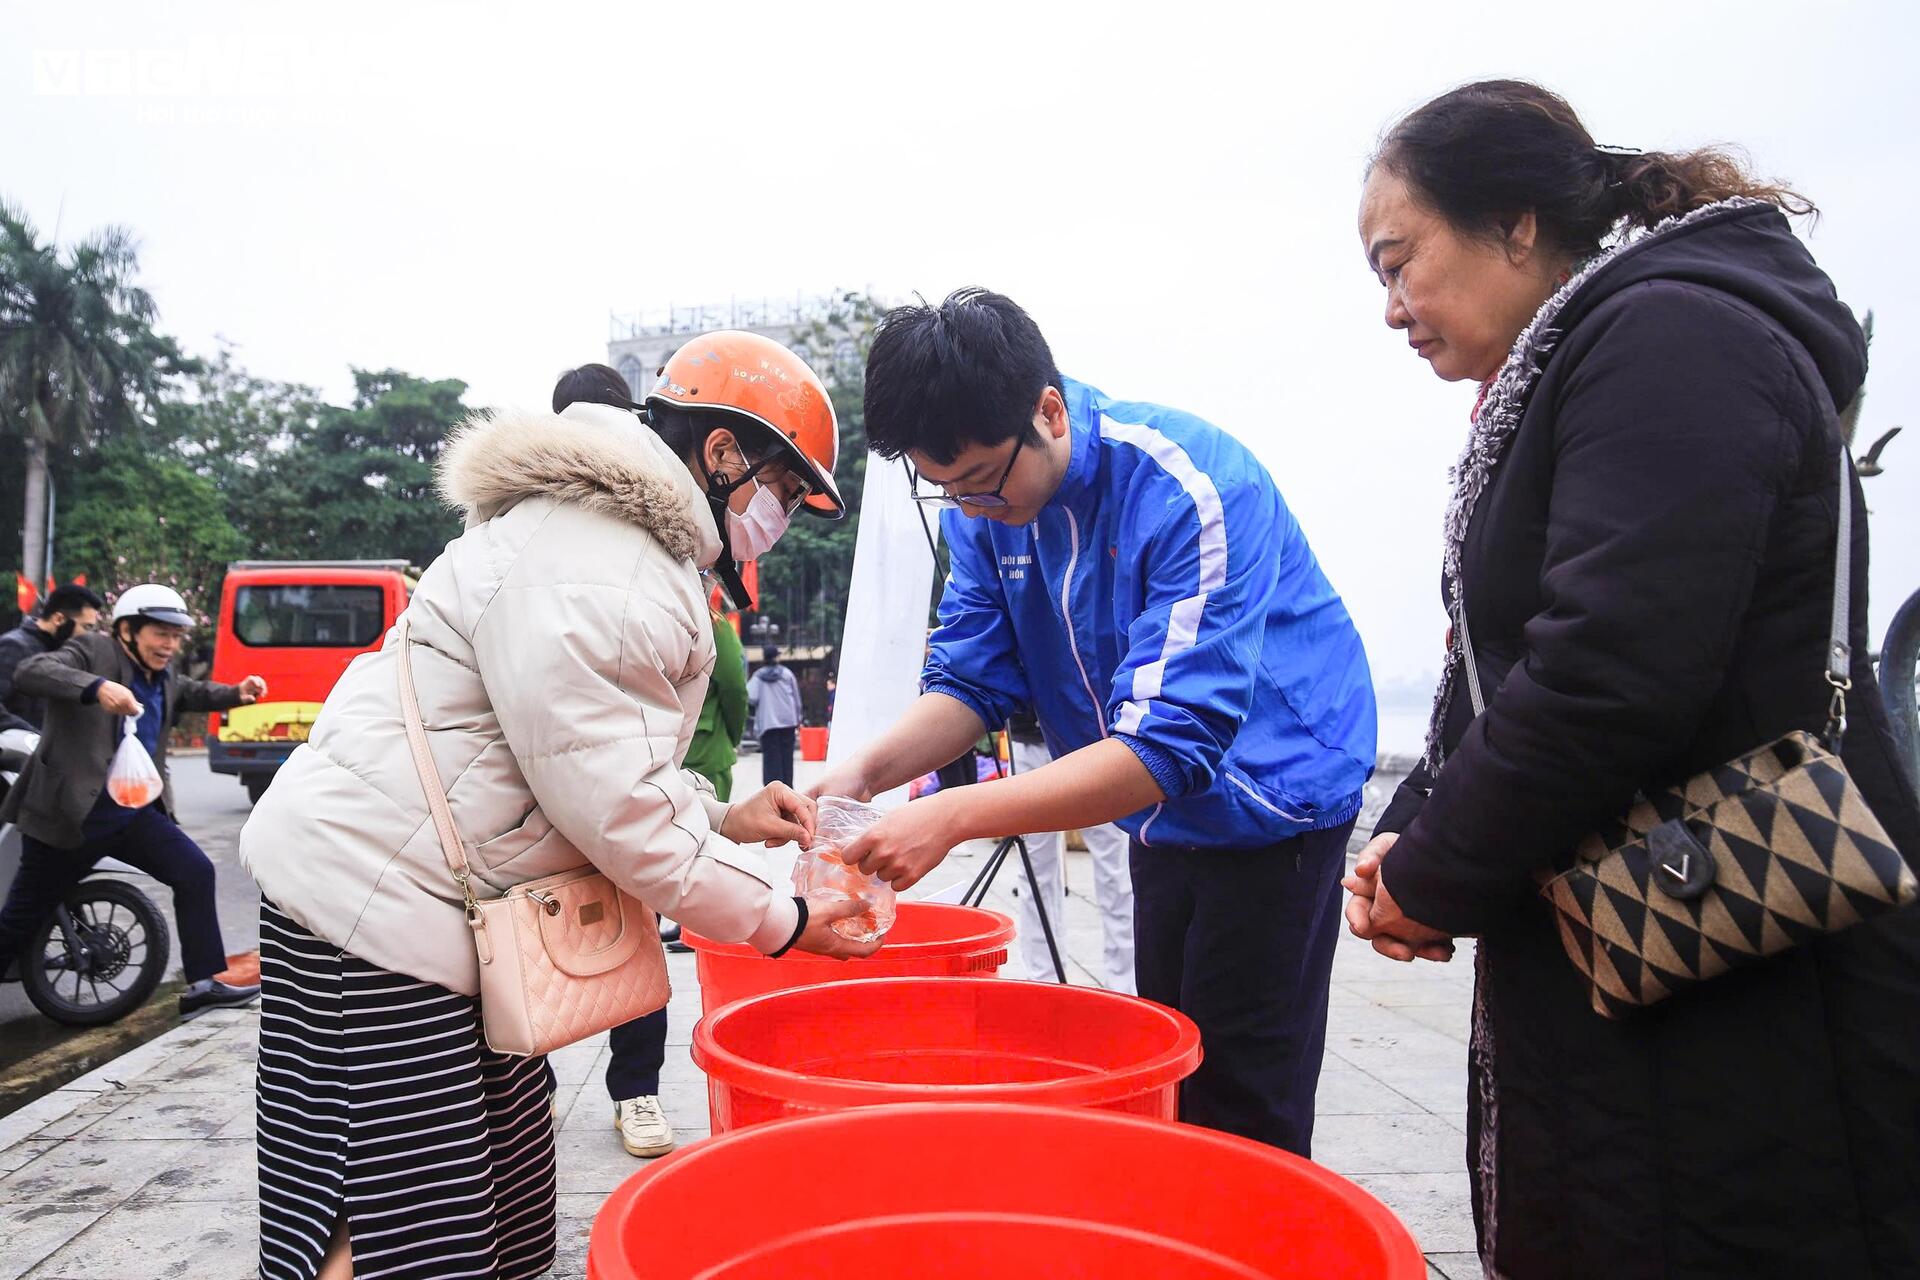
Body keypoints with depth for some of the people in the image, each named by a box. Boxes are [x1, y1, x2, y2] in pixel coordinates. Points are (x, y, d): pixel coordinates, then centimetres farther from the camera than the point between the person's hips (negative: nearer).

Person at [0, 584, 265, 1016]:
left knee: (196, 873, -5)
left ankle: (204, 983, 0)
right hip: (67, 814, -6)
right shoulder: (91, 650, -12)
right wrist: (97, 687, -45)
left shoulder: (164, 679, 10)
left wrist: (237, 693, 7)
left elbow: (194, 694, 30)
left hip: (133, 814, 6)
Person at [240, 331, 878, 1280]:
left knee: (504, 1189, 16)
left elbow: (595, 759, 19)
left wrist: (722, 817, 5)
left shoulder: (633, 544, 13)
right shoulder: (591, 577, -24)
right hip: (375, 899, -11)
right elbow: (618, 815, -22)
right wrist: (786, 922, -12)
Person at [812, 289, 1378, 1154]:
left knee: (1241, 1106, -1)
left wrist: (954, 817, -45)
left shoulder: (1192, 489, -32)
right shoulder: (985, 506, -9)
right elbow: (974, 677, -7)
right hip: (1158, 816, 7)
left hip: (1269, 797, -7)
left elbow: (1171, 744, -38)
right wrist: (866, 771, -27)